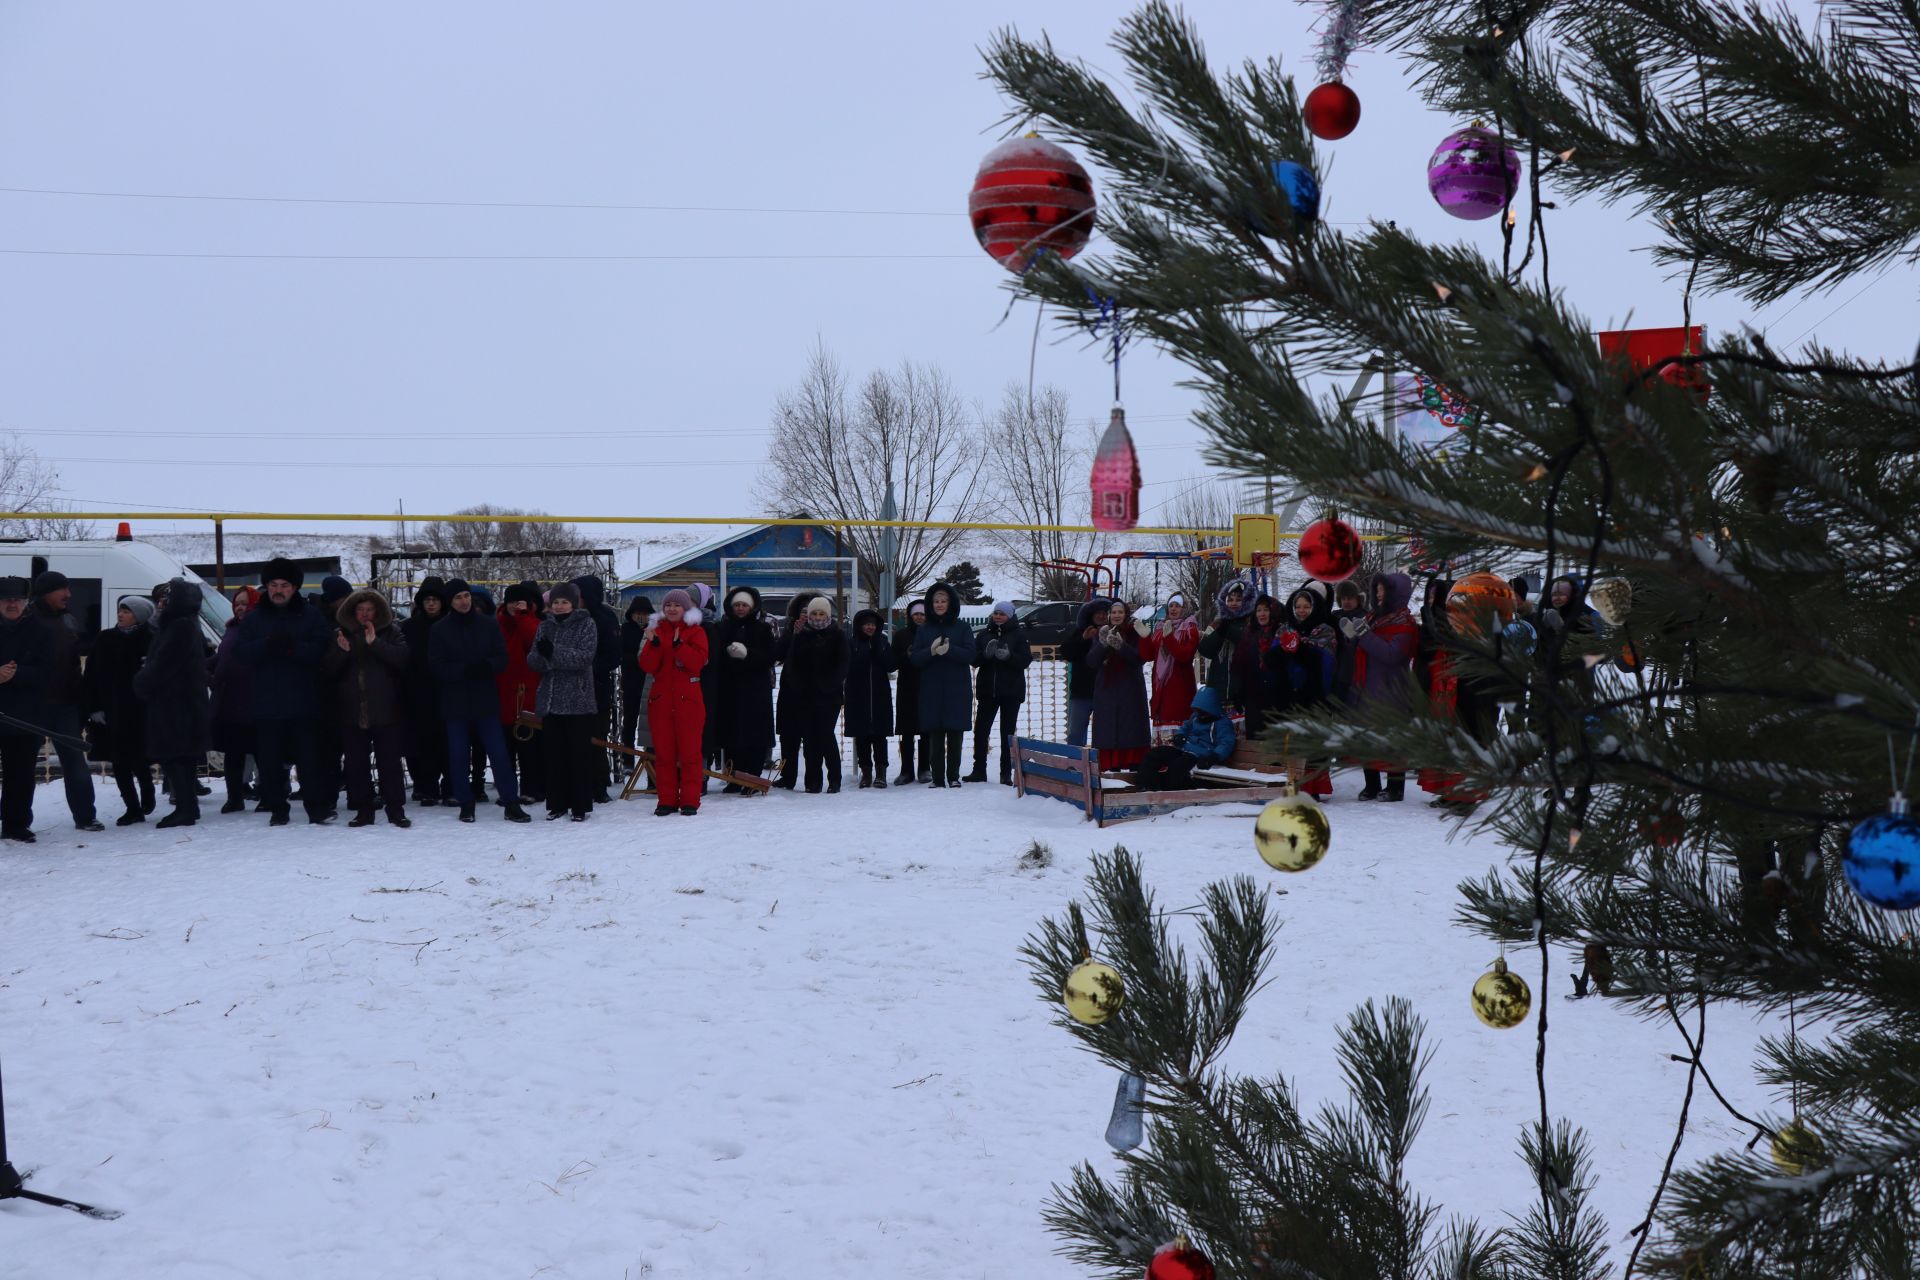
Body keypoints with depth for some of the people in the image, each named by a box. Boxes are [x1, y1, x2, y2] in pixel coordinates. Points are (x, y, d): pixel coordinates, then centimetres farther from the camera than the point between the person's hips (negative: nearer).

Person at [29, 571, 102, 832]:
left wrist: (79, 698, 10)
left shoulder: (70, 621, 12)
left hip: (66, 702, 4)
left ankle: (84, 815, 6)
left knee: (74, 760, 3)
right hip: (33, 703, -4)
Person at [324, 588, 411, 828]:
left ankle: (395, 809, 3)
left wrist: (376, 644, -19)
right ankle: (363, 810, 10)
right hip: (351, 711, 3)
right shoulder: (341, 634, 13)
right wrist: (341, 652, -12)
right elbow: (328, 670, 6)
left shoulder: (391, 633, 7)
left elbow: (403, 658, -10)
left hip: (385, 710, -3)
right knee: (356, 763, 3)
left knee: (389, 761, -3)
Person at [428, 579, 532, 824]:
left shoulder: (487, 624, 3)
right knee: (458, 756, 4)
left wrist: (486, 666, -18)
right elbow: (437, 667, -5)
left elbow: (502, 658, 3)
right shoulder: (440, 629, 0)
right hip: (454, 702, 0)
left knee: (499, 752, -2)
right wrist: (464, 669, -20)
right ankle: (465, 804, 16)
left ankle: (511, 804, 2)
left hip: (485, 700, 0)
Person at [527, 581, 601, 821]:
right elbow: (533, 660, 6)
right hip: (550, 699, 4)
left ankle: (581, 806, 4)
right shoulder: (545, 626, 13)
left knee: (580, 754, -1)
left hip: (579, 700, -4)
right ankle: (556, 804, 13)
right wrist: (541, 654, -17)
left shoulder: (587, 624, -1)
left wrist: (554, 652, -22)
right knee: (554, 754, 6)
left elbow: (585, 657, -14)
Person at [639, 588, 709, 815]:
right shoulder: (657, 632, 12)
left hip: (688, 700, -3)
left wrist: (678, 645, -25)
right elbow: (647, 666, 0)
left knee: (690, 751, -1)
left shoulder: (696, 632, 2)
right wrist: (654, 644, -15)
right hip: (660, 700, 3)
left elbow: (698, 661, -15)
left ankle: (690, 800, 4)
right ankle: (667, 800, 11)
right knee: (664, 752, 5)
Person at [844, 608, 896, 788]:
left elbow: (890, 665, -3)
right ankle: (866, 772, 7)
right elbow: (851, 667, -11)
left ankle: (881, 773, 4)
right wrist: (869, 650, -16)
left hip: (880, 697, 1)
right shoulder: (852, 644, 3)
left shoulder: (883, 643, 10)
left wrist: (876, 646, -10)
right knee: (862, 737, 1)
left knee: (879, 736, 1)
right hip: (858, 697, -1)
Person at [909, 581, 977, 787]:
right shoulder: (924, 630, 12)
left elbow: (970, 655, -5)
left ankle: (953, 776, 6)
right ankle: (938, 777, 0)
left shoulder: (963, 628, 7)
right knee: (935, 735, -3)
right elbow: (915, 658, 2)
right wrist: (931, 651, -18)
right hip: (931, 691, 1)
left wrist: (949, 650, -21)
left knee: (955, 734, -2)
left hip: (957, 691, -1)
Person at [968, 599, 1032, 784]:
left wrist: (1008, 656, -23)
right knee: (980, 730, -1)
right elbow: (974, 659, 3)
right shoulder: (984, 634, 9)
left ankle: (1006, 773, 6)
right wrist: (986, 654, -17)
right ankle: (979, 770, 7)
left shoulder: (1018, 635, 1)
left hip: (1011, 692, -2)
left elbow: (1026, 660, -6)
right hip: (987, 690, 2)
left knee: (1007, 732, 2)